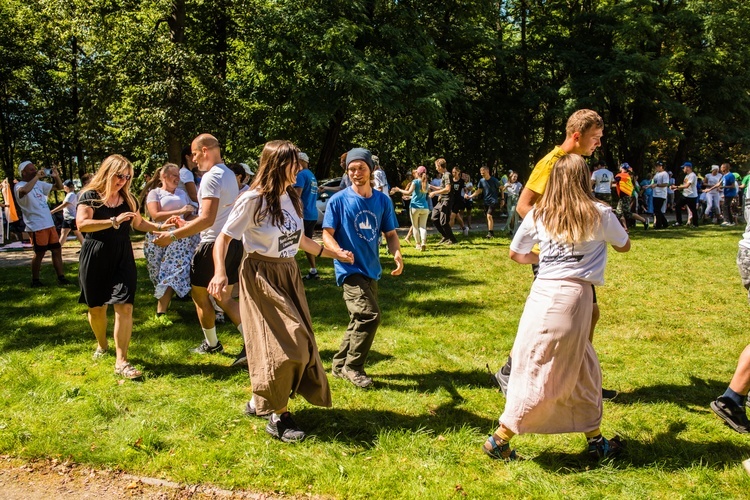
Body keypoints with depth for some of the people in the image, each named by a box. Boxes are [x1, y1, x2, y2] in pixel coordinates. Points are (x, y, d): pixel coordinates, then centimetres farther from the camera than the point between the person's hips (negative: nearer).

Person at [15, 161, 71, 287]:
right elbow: (24, 190, -36)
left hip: (49, 224, 8)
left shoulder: (39, 184, 13)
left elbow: (59, 187, 20)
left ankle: (61, 277, 16)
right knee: (39, 253, 1)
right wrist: (37, 177, -26)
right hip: (36, 227, -7)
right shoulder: (19, 186, -10)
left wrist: (56, 176, 0)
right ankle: (35, 280, 15)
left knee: (57, 249, 9)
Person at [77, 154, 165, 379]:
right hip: (95, 259, -2)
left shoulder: (128, 199, 10)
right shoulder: (90, 196, -5)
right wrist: (114, 221, -28)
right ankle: (102, 345, 40)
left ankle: (121, 362, -9)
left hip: (122, 258, 3)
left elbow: (139, 223, 23)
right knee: (96, 307, 11)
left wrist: (160, 227, 6)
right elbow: (82, 224, -20)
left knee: (124, 306, -10)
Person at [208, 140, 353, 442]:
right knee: (279, 344, -9)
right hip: (261, 277, -8)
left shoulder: (291, 197, 6)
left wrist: (333, 253, 25)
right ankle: (278, 416, 6)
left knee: (298, 341, 7)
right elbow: (224, 238, -13)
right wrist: (220, 272, -29)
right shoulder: (254, 200, -15)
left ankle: (259, 401, 24)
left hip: (288, 275, 8)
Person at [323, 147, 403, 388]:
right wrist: (339, 252, -28)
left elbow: (390, 233, 10)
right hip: (350, 270, -6)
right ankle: (353, 367, 1)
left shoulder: (383, 201, 4)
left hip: (371, 269, 6)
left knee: (361, 320, 14)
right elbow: (327, 234, -8)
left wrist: (397, 254, -10)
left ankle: (340, 364, 32)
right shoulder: (338, 200, -8)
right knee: (370, 315, -17)